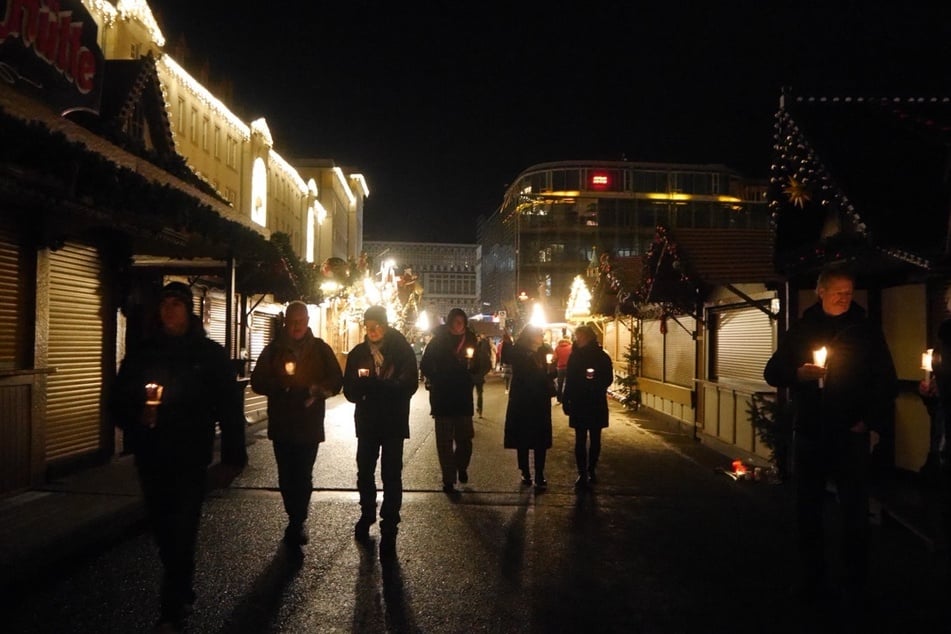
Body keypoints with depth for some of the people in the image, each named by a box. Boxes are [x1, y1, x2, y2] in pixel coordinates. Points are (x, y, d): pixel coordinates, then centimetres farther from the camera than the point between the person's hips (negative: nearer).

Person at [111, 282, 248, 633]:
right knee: (162, 530, 13)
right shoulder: (142, 353, 7)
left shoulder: (210, 354, -3)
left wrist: (232, 457, -8)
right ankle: (182, 591, 36)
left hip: (190, 460, -4)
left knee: (181, 534, -6)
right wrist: (135, 418, -12)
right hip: (151, 459, 4)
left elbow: (230, 407, -5)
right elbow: (117, 400, 10)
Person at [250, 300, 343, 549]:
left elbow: (336, 381, 6)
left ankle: (296, 524, -1)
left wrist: (318, 391, -14)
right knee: (286, 477, 7)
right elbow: (257, 382, 5)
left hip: (309, 424, -1)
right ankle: (296, 523, 22)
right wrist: (280, 384, -14)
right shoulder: (274, 349, 7)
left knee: (303, 477, -8)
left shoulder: (320, 349, 5)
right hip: (281, 424, 2)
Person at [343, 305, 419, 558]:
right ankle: (367, 515, 36)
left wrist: (371, 385, -19)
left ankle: (389, 531, 5)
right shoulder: (358, 352, 4)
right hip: (367, 420, 3)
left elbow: (409, 384, -12)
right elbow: (349, 389, 0)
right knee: (364, 471, 13)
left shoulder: (402, 350, -4)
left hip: (394, 421, -3)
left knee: (391, 475, -1)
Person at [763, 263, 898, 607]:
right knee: (807, 509, 7)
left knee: (855, 511, 1)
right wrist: (798, 373, -13)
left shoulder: (867, 331, 2)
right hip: (809, 434, 2)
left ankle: (856, 585, 13)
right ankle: (813, 579, 19)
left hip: (851, 436, -2)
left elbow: (886, 382, 3)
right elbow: (772, 372, 7)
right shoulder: (801, 330, 7)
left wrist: (874, 424, -5)